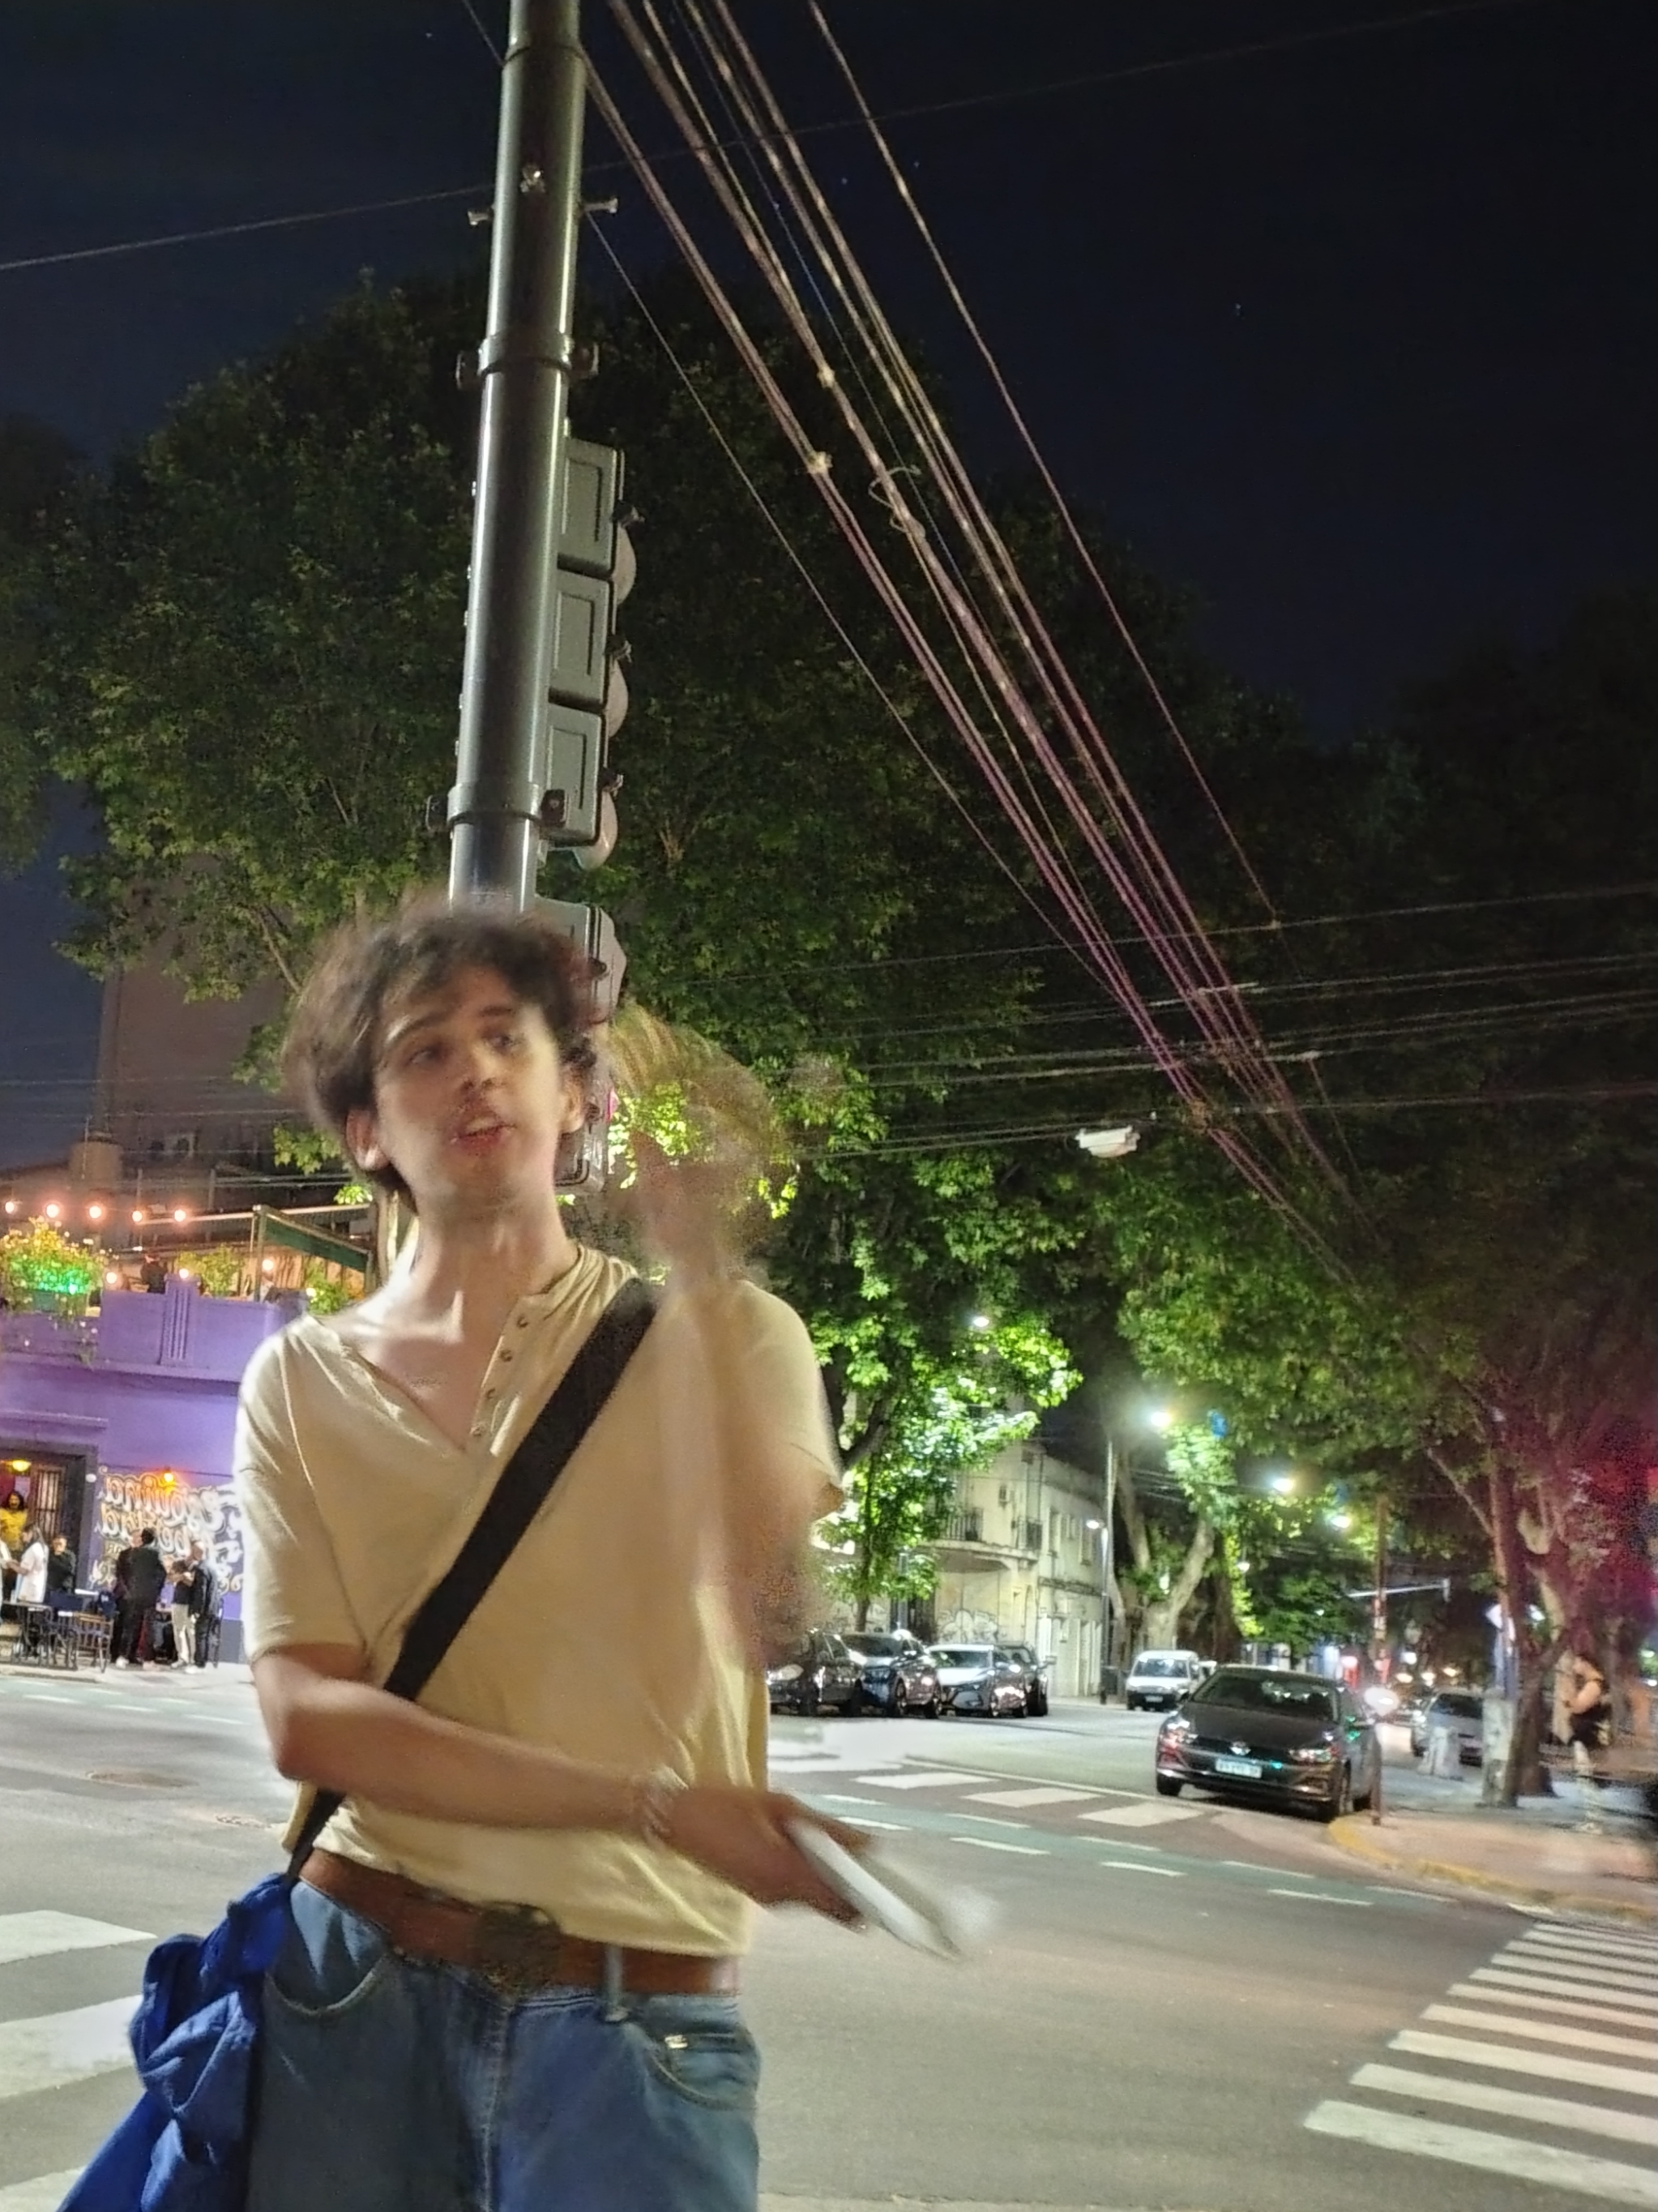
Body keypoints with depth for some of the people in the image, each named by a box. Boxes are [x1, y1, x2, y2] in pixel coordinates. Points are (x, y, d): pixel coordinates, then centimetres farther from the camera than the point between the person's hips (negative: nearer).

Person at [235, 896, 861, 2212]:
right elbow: (308, 1719, -8)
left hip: (639, 2019, -1)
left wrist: (697, 1261, -20)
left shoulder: (723, 1336, -2)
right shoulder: (304, 1383, 2)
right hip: (358, 1984, 2)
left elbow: (765, 1619, -18)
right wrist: (654, 1803, -18)